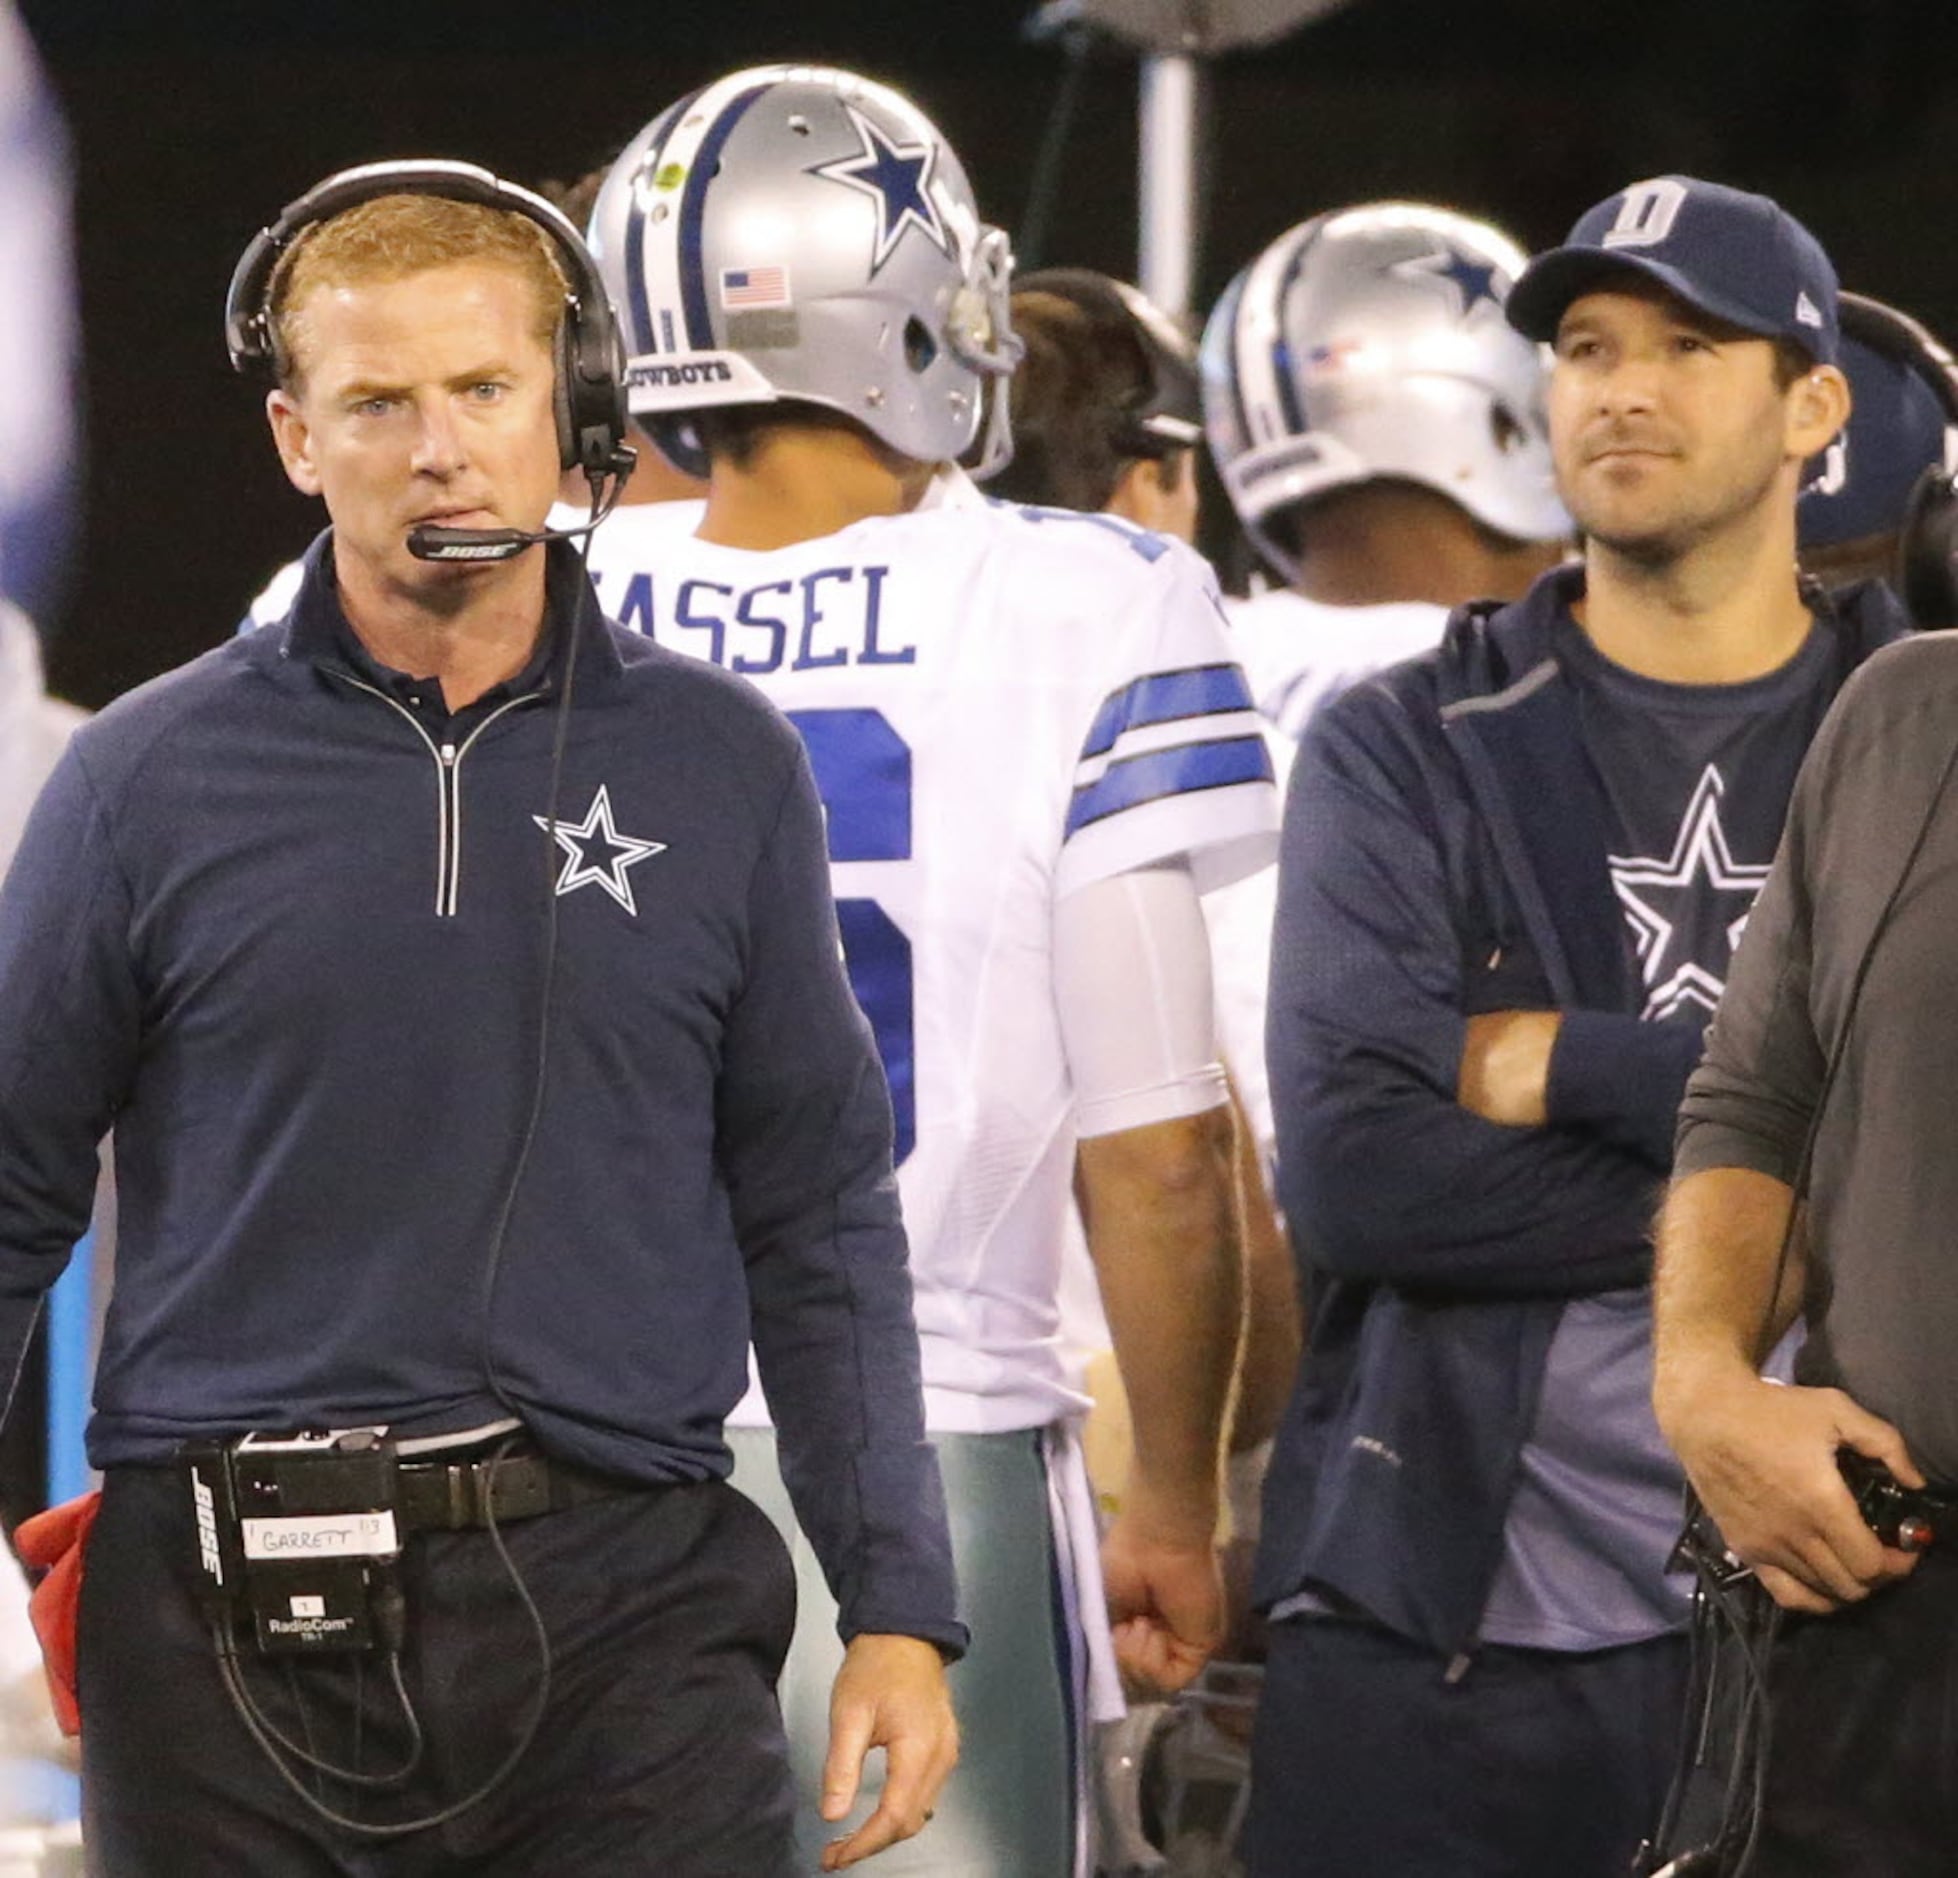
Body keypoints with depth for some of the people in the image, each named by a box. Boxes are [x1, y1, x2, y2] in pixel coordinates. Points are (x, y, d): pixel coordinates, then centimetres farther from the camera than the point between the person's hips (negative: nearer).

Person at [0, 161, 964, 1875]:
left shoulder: (721, 768, 7)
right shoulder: (155, 781, 3)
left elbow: (817, 1220, 9)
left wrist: (900, 1608, 4)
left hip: (621, 1602, 0)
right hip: (234, 1639, 0)